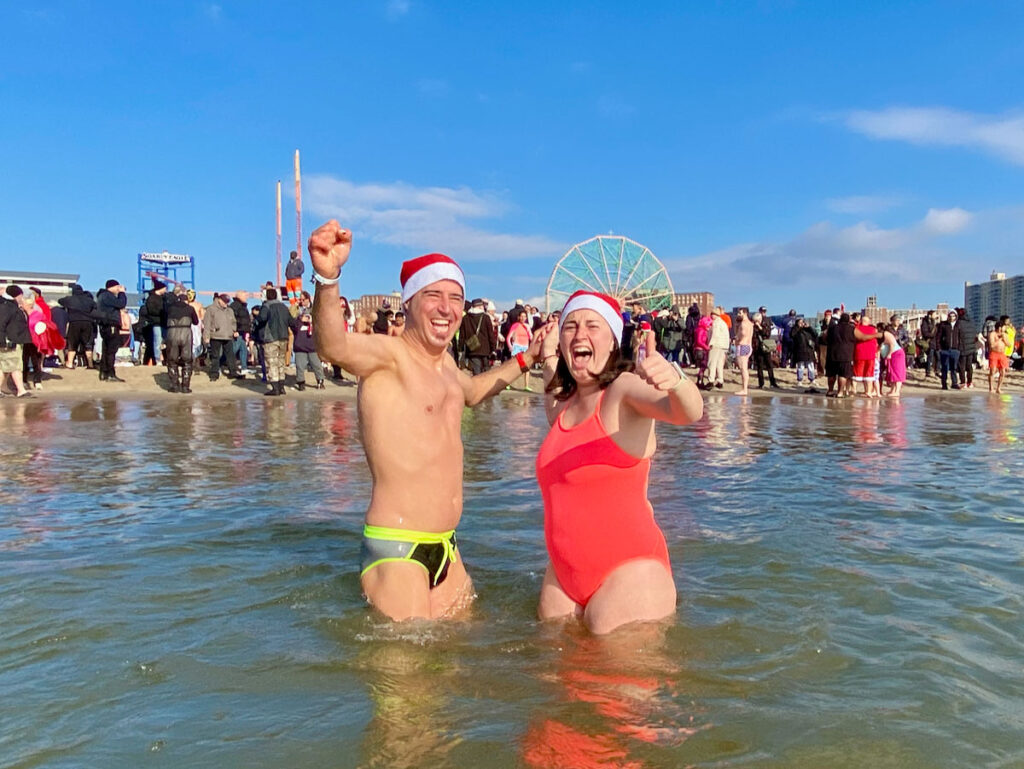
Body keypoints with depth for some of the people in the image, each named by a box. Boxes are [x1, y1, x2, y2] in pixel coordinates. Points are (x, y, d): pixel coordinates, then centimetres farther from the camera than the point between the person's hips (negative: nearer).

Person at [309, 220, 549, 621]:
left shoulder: (444, 362, 12)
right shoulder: (388, 354, -13)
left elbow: (471, 390, 36)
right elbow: (334, 346, -36)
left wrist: (526, 359, 32)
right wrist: (327, 277, -54)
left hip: (446, 548, 8)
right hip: (395, 550, -8)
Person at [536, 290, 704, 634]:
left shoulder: (625, 387, -11)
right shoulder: (564, 403, 11)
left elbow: (687, 413, -31)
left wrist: (675, 380, -52)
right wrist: (549, 363, 26)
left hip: (628, 571, -7)